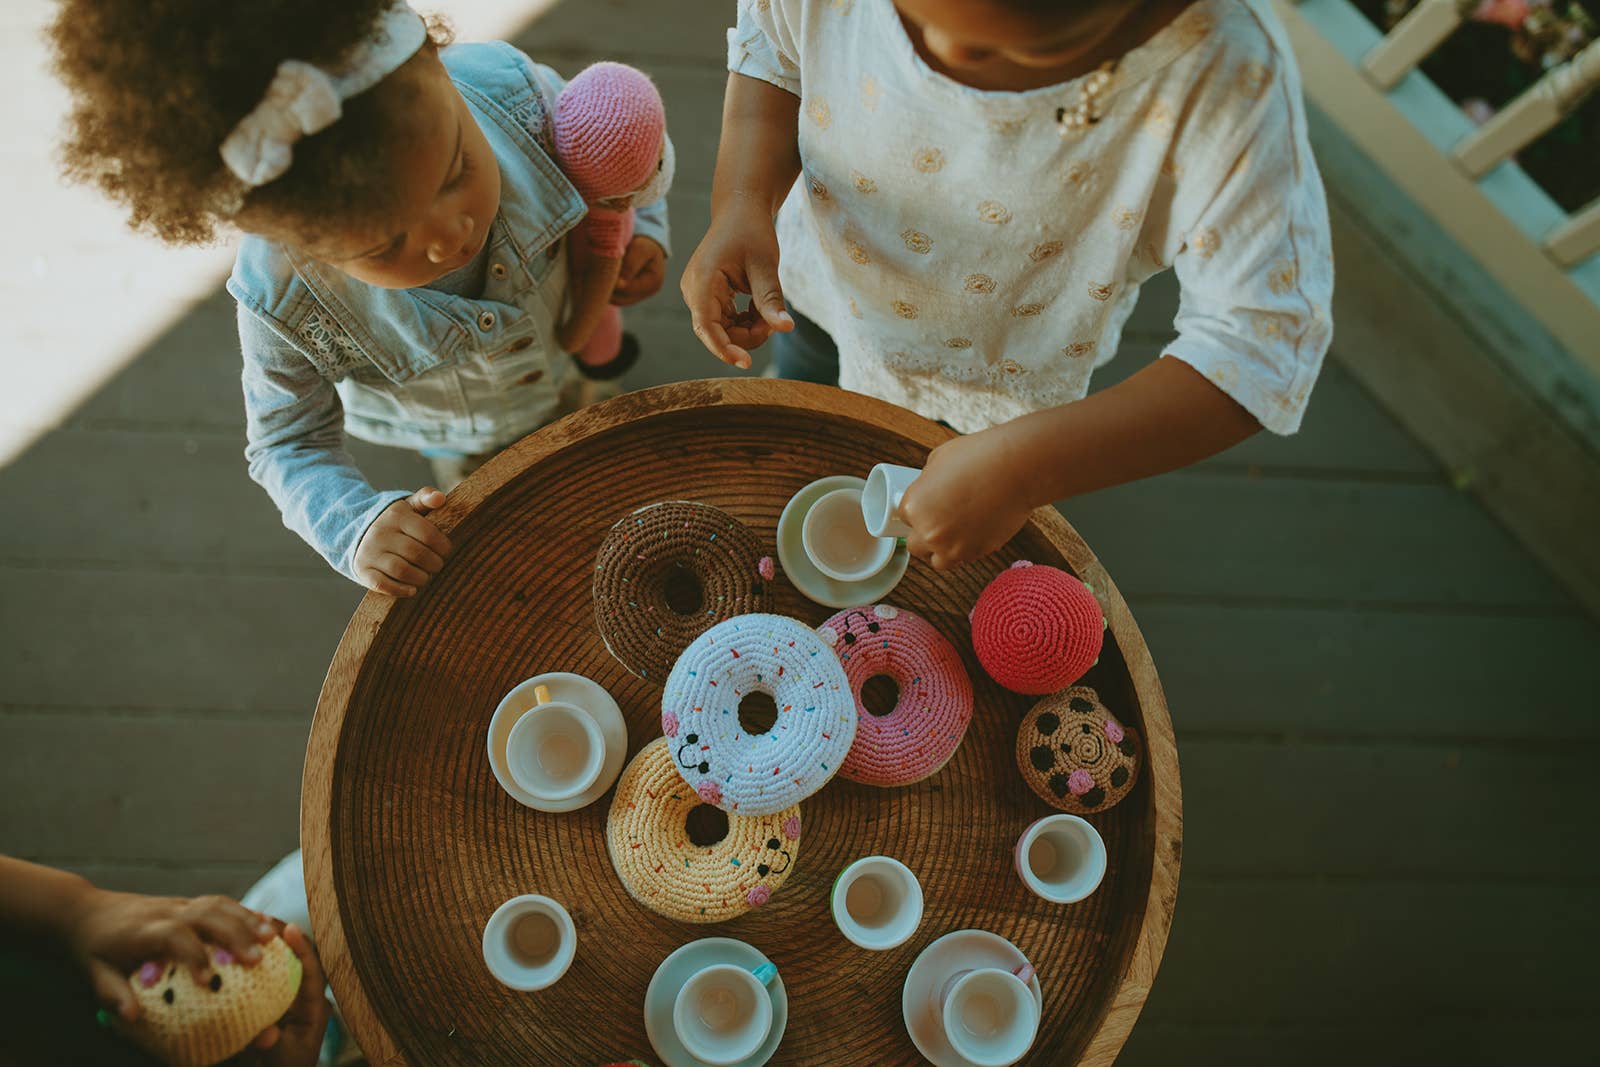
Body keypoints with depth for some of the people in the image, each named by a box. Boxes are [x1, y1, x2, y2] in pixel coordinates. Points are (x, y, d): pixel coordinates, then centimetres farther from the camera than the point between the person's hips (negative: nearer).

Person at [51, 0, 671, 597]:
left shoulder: (515, 91, -39)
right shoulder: (281, 305, -42)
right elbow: (288, 445, -23)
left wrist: (641, 226, -24)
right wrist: (358, 528, -39)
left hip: (567, 351, 2)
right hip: (454, 434, -2)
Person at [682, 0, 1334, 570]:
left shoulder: (1229, 76, -43)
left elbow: (1260, 341, -40)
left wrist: (1022, 469, -49)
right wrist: (742, 202, -31)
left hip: (998, 384, -2)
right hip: (820, 284, 3)